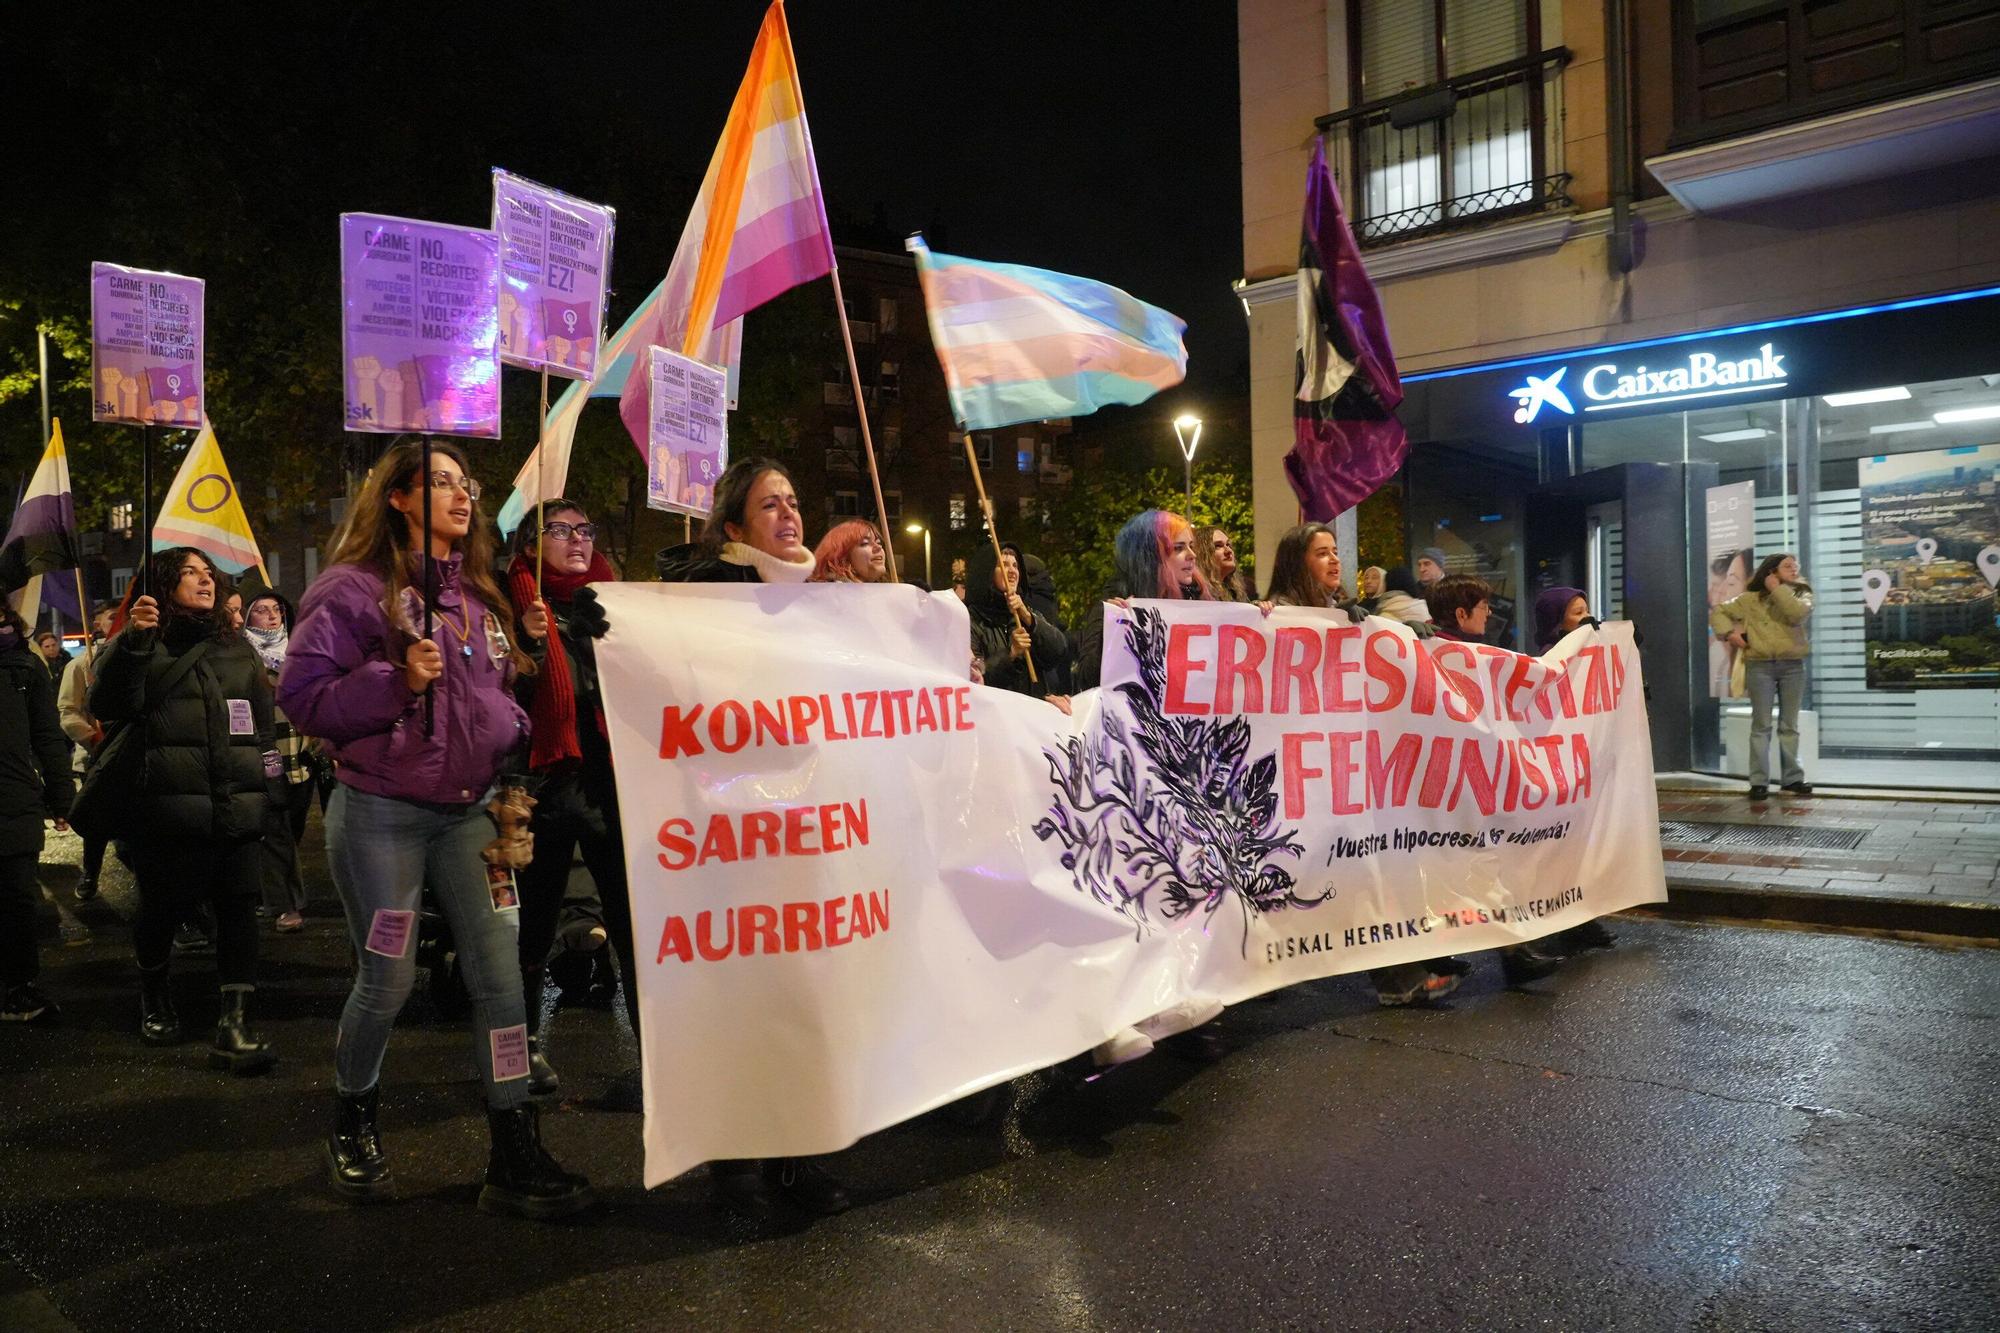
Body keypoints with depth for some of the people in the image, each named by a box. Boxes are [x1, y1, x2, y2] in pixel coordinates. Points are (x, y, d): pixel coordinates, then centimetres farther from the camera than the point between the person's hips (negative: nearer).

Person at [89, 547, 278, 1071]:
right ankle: (154, 990, 36)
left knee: (238, 906, -5)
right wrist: (131, 642, -22)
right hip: (168, 806, -3)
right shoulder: (139, 647, 6)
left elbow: (264, 719, 22)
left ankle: (235, 1025, -5)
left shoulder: (237, 647, 18)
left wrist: (266, 781, 18)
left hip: (237, 807, 3)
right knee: (165, 905, 6)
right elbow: (108, 706, -11)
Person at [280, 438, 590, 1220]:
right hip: (381, 814, -5)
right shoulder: (356, 589, -6)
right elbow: (302, 695, -11)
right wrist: (396, 680, -22)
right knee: (388, 980, 4)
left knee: (500, 973, -3)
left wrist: (507, 737, 7)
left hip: (468, 812, 5)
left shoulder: (479, 594, 14)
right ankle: (353, 1127, 32)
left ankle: (515, 1156, 3)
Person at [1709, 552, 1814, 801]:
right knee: (1761, 725, -1)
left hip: (1793, 666, 2)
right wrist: (1728, 632, -6)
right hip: (1760, 666, -1)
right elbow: (1718, 612, 11)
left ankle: (1792, 777, 15)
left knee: (1789, 725, 7)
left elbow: (1798, 613, -14)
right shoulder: (1751, 599, 6)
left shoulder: (1800, 595, 8)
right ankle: (1759, 781, -1)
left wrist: (1777, 590, -8)